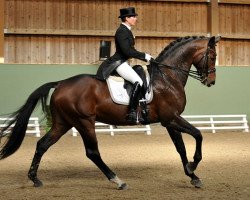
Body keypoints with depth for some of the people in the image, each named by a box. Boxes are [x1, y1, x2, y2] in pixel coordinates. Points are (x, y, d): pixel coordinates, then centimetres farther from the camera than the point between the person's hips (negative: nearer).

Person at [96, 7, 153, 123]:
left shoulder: (126, 31, 17)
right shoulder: (122, 31, -14)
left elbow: (130, 50, 22)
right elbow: (127, 51, -23)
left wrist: (146, 58, 15)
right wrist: (144, 56, -17)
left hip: (123, 62, 11)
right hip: (119, 63, -11)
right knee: (138, 81, -27)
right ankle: (132, 113, -30)